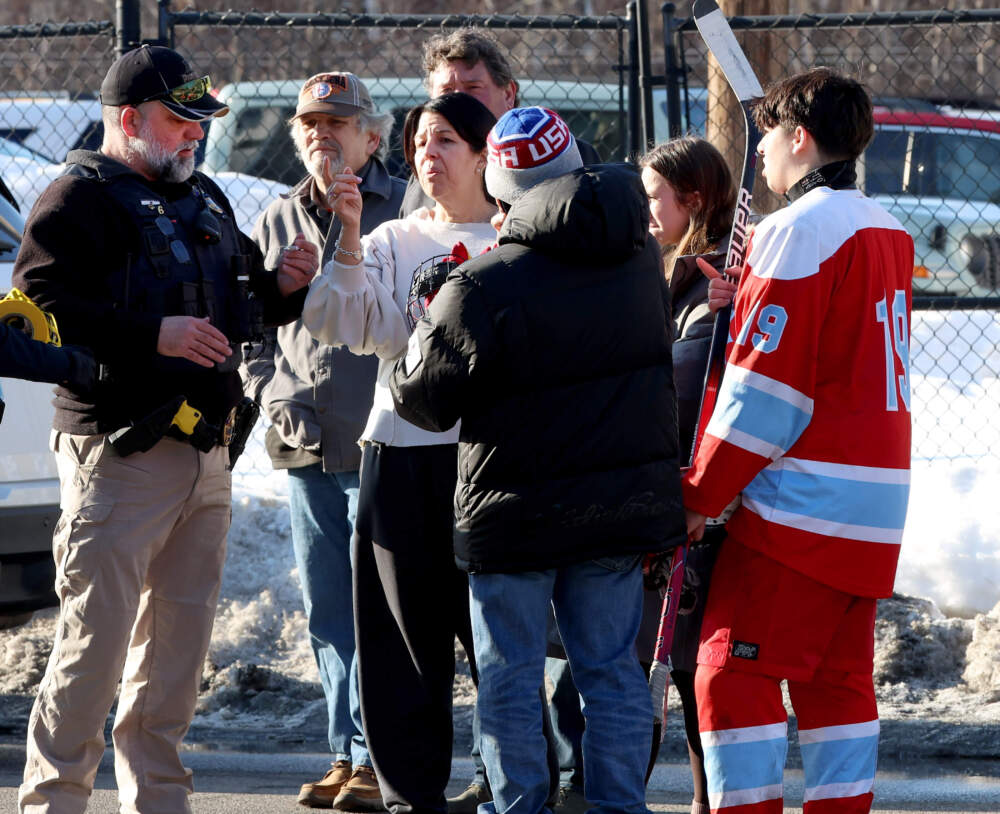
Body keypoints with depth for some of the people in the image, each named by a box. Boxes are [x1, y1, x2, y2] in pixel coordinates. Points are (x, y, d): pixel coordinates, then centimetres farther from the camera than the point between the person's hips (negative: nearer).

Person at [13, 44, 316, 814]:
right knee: (97, 636, -10)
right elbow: (43, 306, -17)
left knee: (181, 636, 10)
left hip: (207, 454, 8)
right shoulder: (81, 198, -5)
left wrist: (283, 286, 6)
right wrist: (152, 337, -22)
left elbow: (245, 305, 28)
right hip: (120, 453, -8)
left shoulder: (204, 201, 21)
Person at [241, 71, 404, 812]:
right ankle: (347, 753, 16)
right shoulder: (276, 225, 14)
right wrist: (276, 392, 5)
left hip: (381, 444, -5)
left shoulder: (404, 212, -2)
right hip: (306, 448, 5)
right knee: (328, 612, 9)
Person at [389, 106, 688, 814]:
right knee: (613, 668, 12)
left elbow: (422, 399, -10)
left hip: (519, 515, -5)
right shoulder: (641, 259, 1)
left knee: (511, 675, 7)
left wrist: (427, 326, 8)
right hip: (626, 504, 5)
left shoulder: (482, 289, -18)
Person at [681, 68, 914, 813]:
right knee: (840, 679, 13)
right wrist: (746, 300, 9)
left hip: (801, 500, -9)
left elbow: (763, 386, -14)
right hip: (874, 506, 9)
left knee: (733, 672, -6)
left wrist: (703, 495, -7)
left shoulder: (800, 228, -12)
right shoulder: (888, 233, 13)